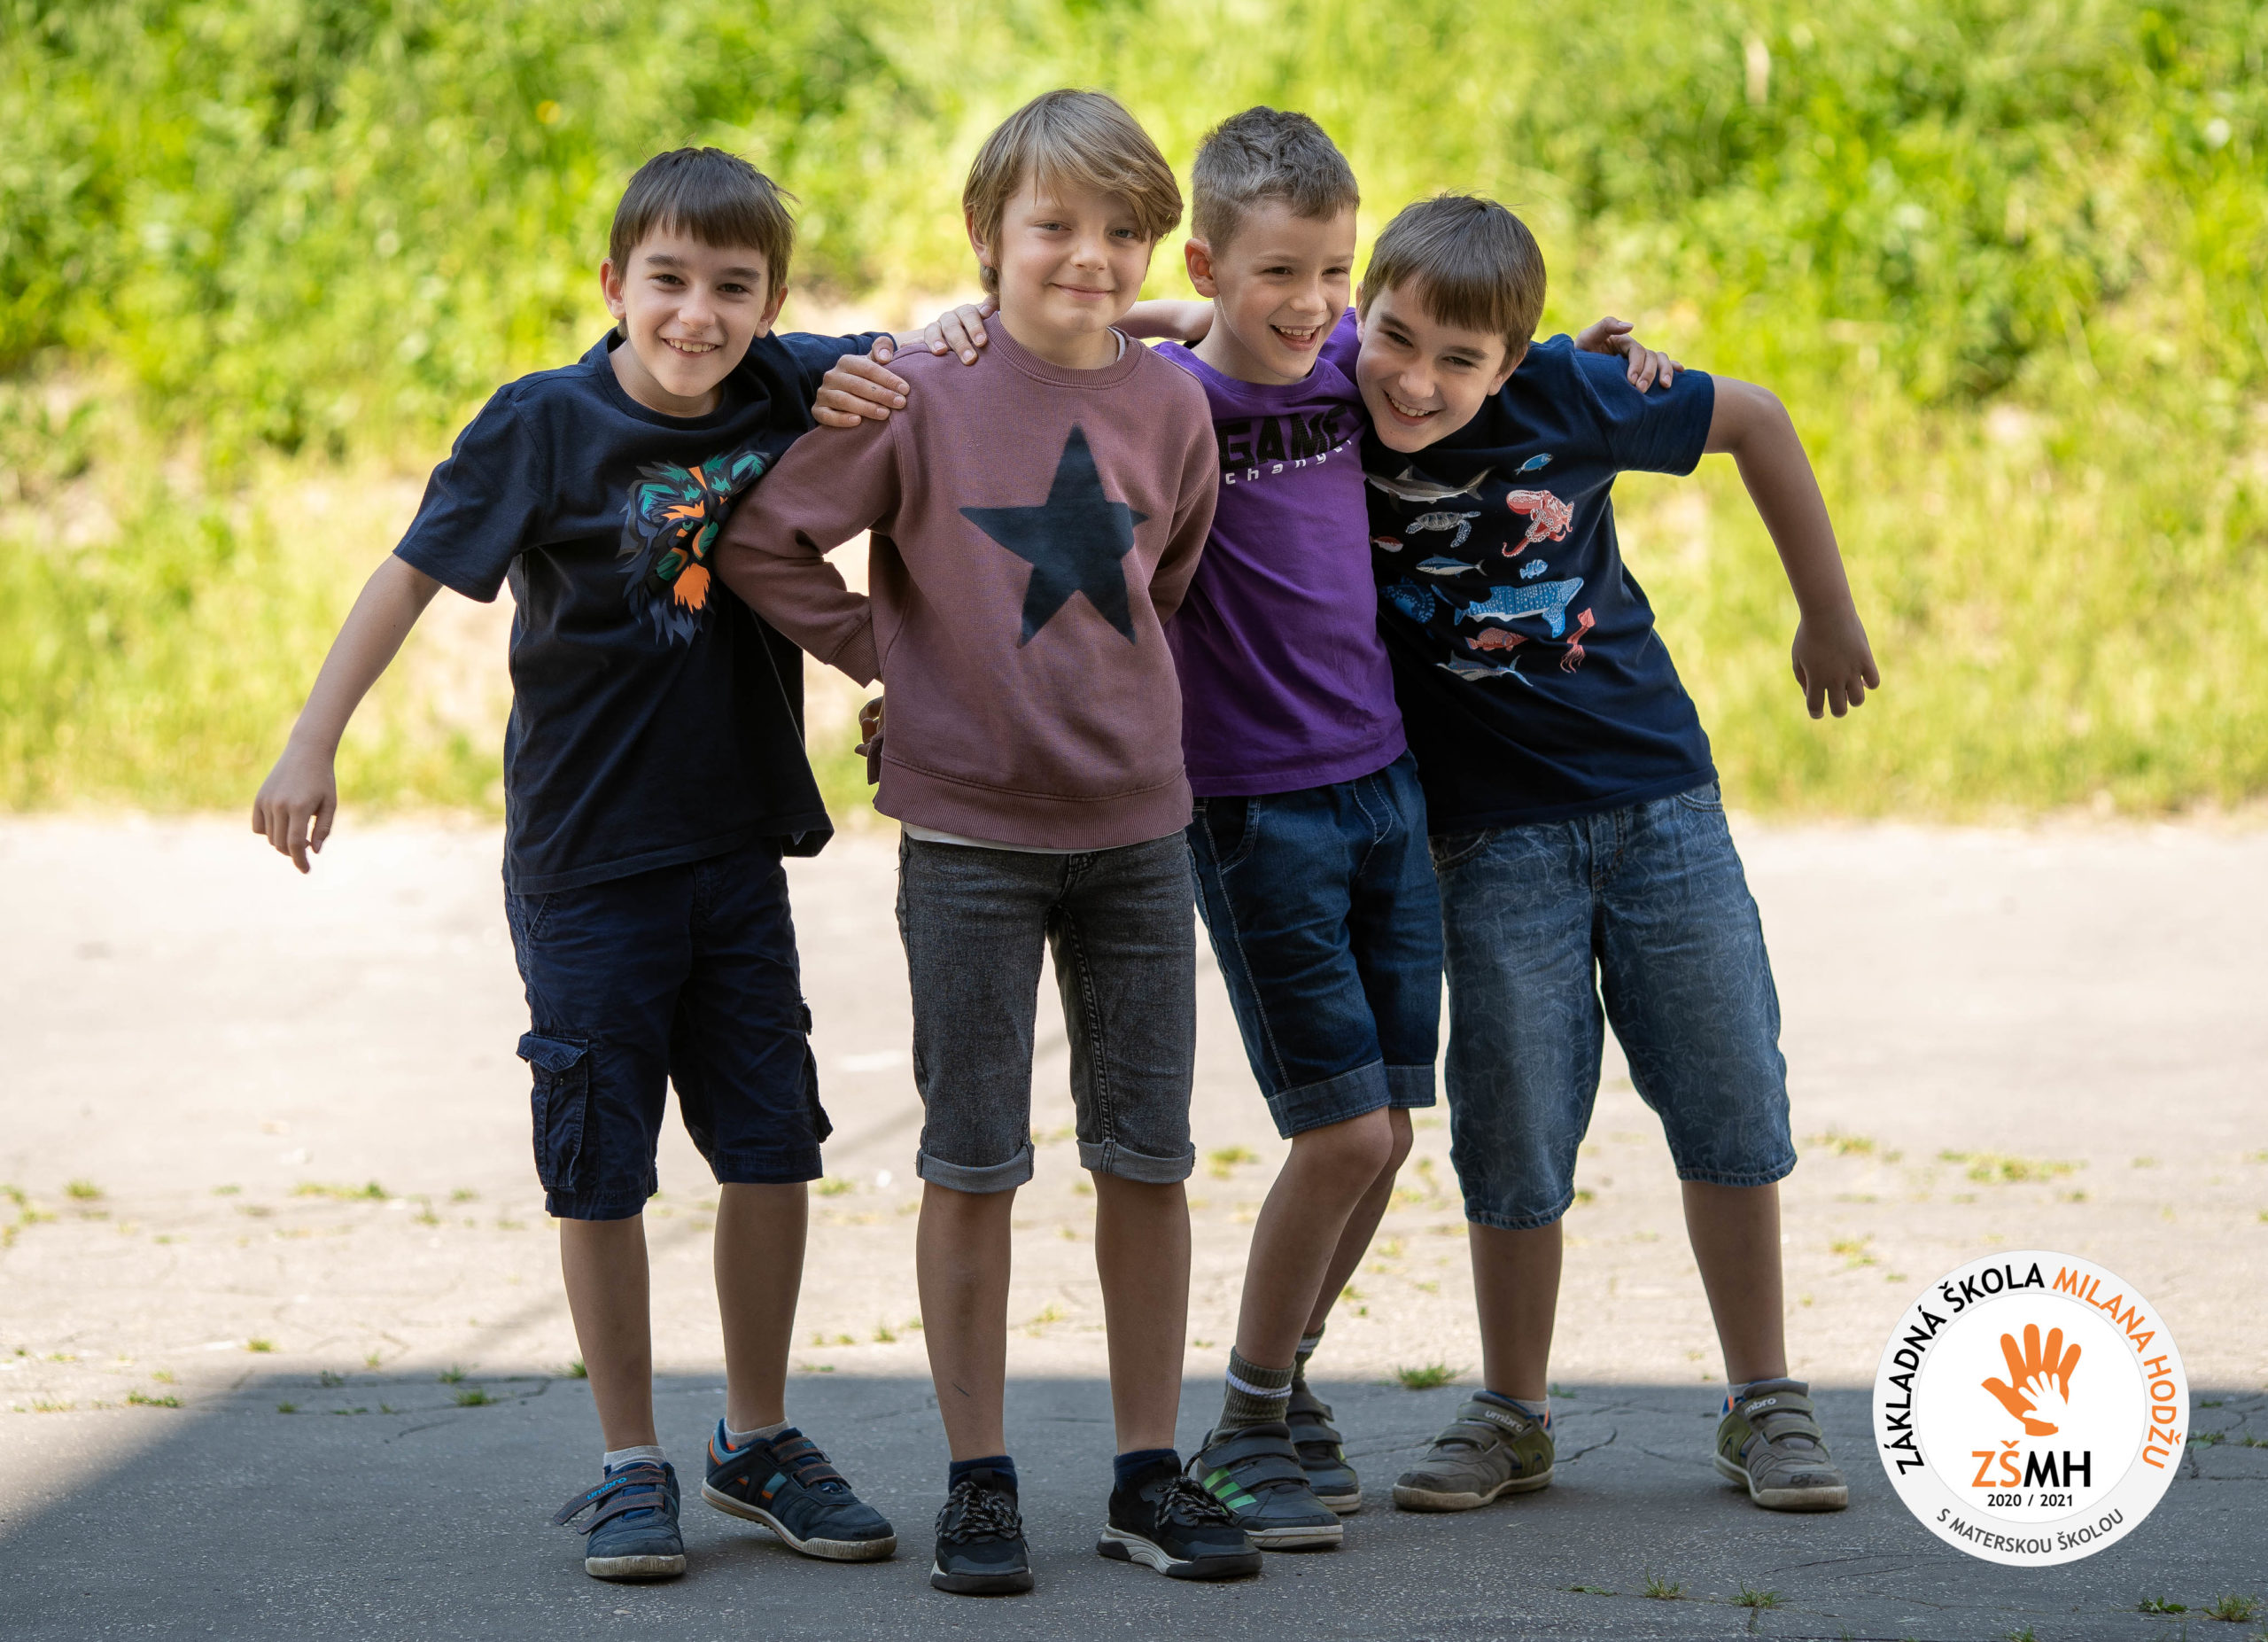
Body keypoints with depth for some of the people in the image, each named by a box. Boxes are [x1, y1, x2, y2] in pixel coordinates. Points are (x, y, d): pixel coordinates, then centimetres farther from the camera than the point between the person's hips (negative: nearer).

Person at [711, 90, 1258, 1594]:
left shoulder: (1171, 408, 1)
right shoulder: (923, 397, -10)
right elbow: (761, 543, -4)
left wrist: (1113, 698, 11)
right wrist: (891, 654, -2)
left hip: (1136, 825, 3)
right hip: (968, 833, -3)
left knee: (1149, 1156, 7)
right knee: (973, 1163, 3)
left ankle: (1151, 1473, 16)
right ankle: (980, 1481, 11)